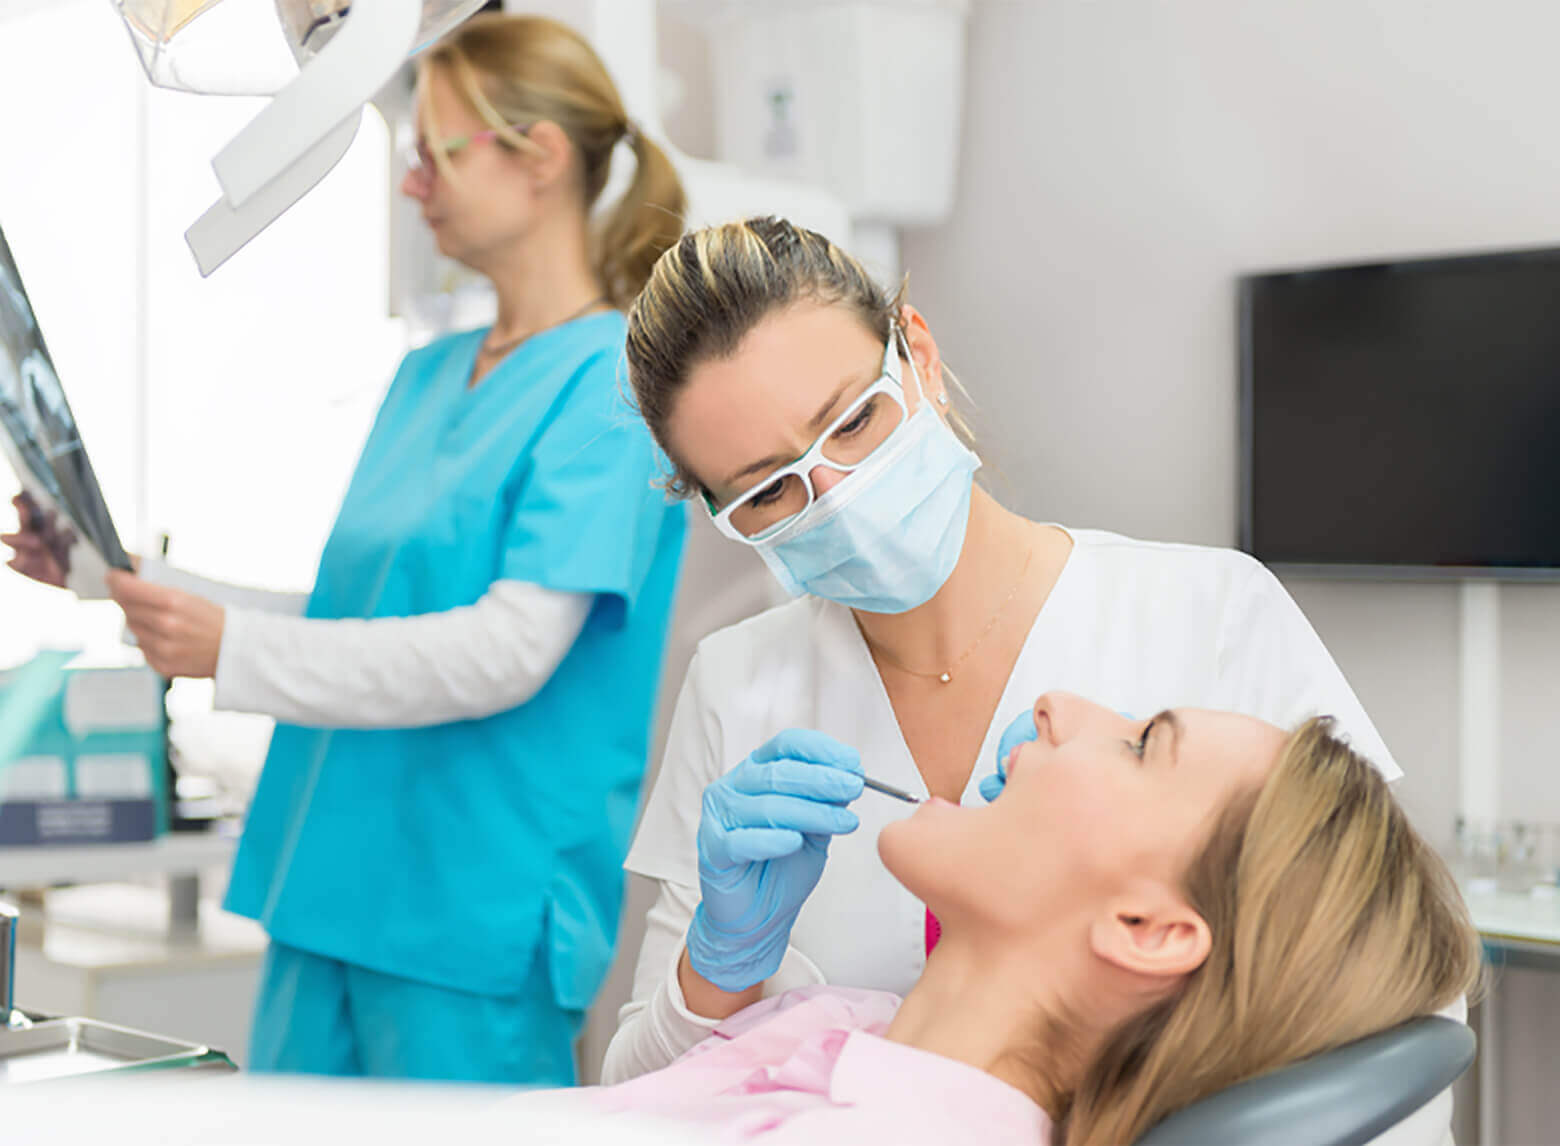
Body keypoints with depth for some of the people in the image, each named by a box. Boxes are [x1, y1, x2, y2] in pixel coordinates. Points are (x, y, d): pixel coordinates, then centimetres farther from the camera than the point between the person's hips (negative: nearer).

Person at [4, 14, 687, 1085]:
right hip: (339, 880, 8)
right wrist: (137, 586, 10)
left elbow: (510, 651, -21)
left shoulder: (613, 383, -11)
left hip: (481, 917, -8)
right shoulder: (427, 375, 16)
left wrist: (232, 651, -25)